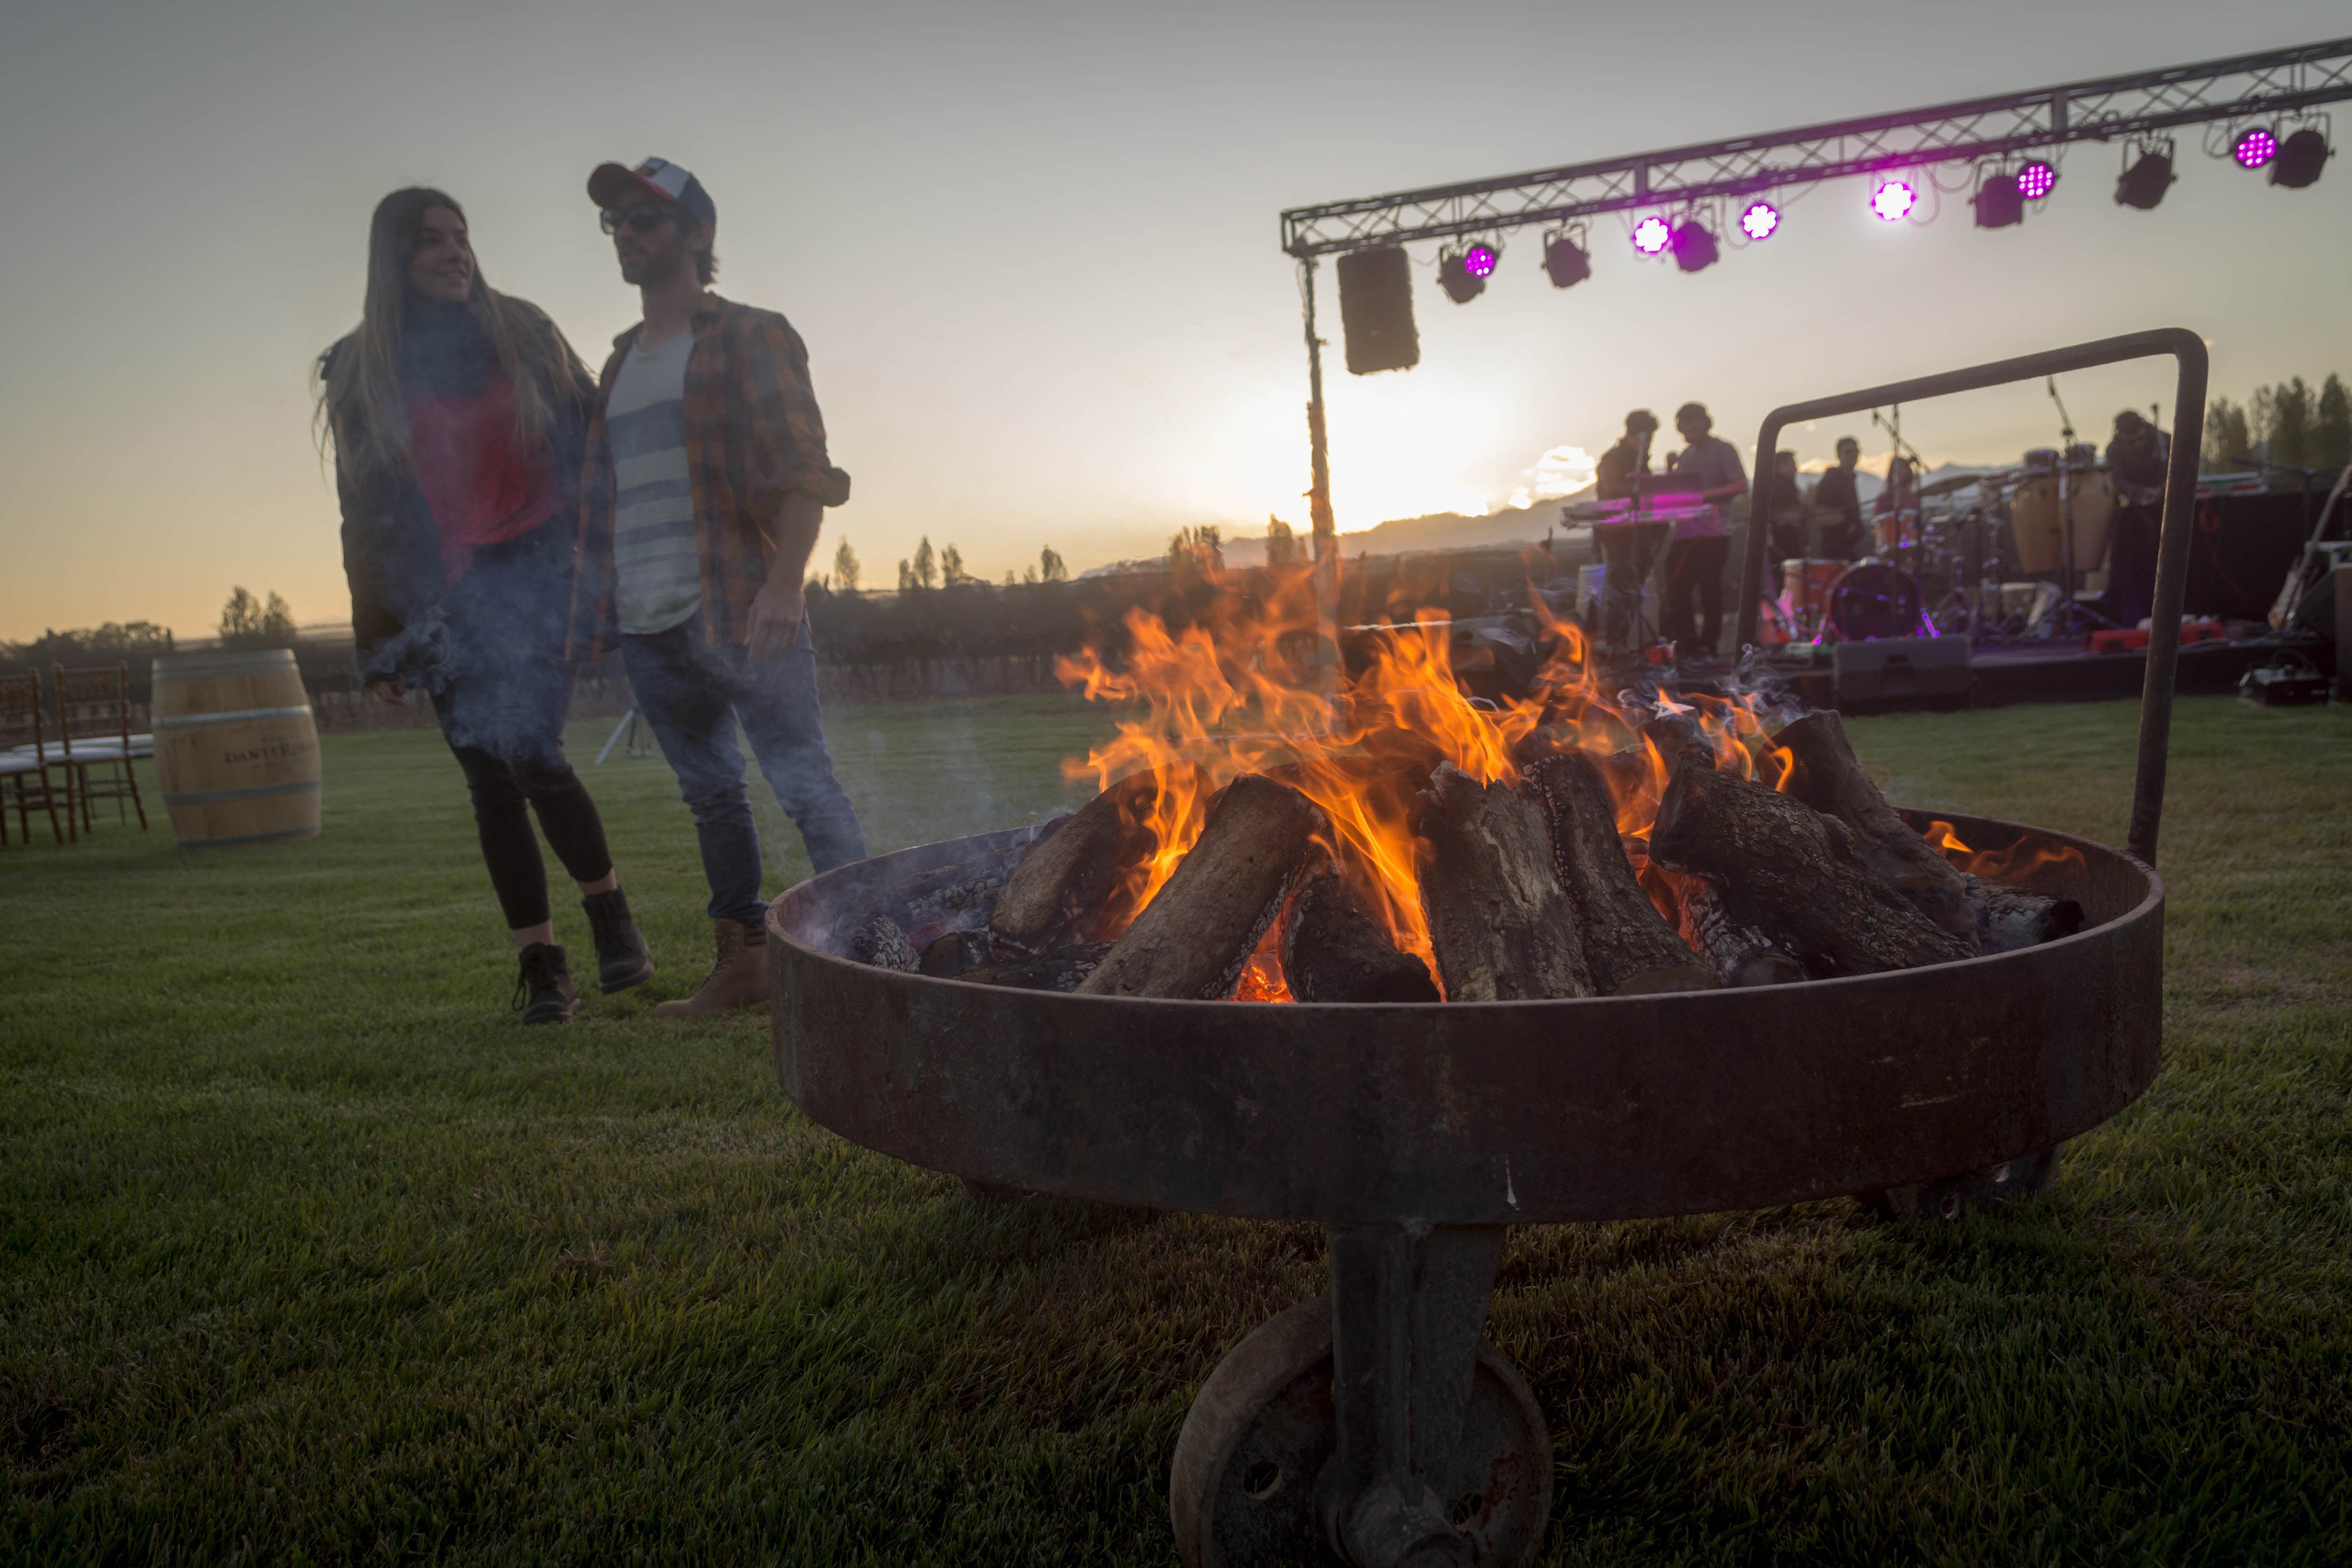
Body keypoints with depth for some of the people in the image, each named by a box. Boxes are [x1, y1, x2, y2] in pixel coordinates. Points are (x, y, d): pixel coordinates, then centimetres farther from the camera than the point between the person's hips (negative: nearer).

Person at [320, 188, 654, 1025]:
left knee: (528, 751, -17)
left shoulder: (522, 330, 6)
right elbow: (363, 513, 9)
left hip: (537, 573, -2)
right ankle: (540, 965, 11)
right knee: (491, 783, 2)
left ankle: (610, 911, 6)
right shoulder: (361, 369, 7)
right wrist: (378, 638, 6)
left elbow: (593, 441, 8)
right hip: (443, 598, 2)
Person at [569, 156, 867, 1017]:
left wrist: (783, 584, -24)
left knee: (807, 789, -8)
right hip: (646, 626, 7)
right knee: (710, 796, 12)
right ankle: (741, 962, 20)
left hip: (738, 614, -7)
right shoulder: (621, 364, 21)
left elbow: (803, 470, -11)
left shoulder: (747, 339, 0)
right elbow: (606, 496, 23)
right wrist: (595, 607, 15)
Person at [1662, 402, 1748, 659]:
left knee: (1710, 590, -3)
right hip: (1685, 532, 6)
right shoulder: (1685, 455, 17)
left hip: (1713, 533, -6)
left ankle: (1708, 645, 4)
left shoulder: (1723, 450, -2)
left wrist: (1705, 495, -19)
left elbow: (1741, 486, -11)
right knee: (1676, 589, 3)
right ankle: (1685, 644, 14)